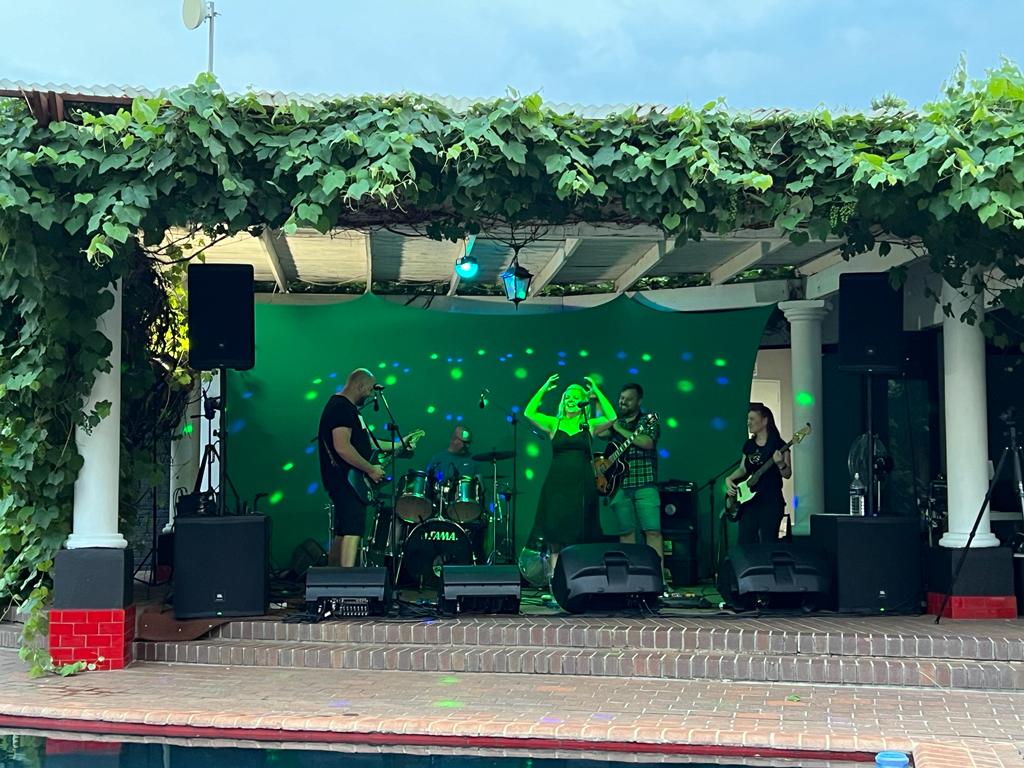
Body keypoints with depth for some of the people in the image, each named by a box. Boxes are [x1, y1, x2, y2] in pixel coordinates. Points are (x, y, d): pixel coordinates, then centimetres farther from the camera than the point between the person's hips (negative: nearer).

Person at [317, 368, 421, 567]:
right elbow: (342, 447, -24)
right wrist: (371, 469, -18)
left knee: (342, 533, 13)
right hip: (346, 481, -11)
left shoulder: (347, 408, 21)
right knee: (353, 530, -17)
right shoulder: (341, 408, -14)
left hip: (344, 482, 11)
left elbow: (364, 442, 26)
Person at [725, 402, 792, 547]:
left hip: (771, 502, -6)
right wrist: (729, 479, 4)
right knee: (745, 543, 2)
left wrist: (780, 463, -27)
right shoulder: (749, 445, 12)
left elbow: (787, 474, -7)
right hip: (749, 500, 6)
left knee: (768, 545, -4)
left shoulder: (778, 444, -5)